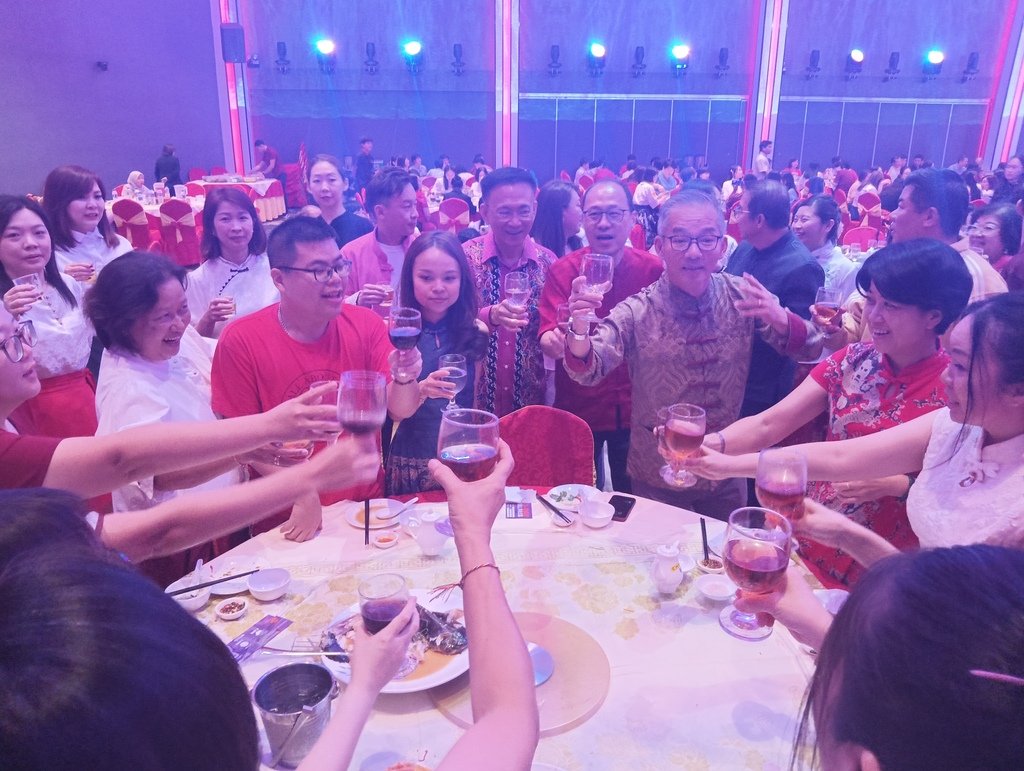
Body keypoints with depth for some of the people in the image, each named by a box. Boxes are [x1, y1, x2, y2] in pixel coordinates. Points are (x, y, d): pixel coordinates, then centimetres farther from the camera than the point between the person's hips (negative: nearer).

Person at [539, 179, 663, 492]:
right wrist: (556, 341, -43)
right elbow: (547, 339, -19)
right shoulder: (562, 270, -11)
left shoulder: (653, 269, -9)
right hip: (578, 408, -1)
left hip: (635, 409, 1)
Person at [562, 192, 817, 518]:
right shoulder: (638, 312, -17)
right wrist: (579, 330, -46)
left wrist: (777, 318, -29)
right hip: (657, 479, -3)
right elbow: (588, 371, -25)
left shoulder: (741, 297, -9)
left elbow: (807, 347, -7)